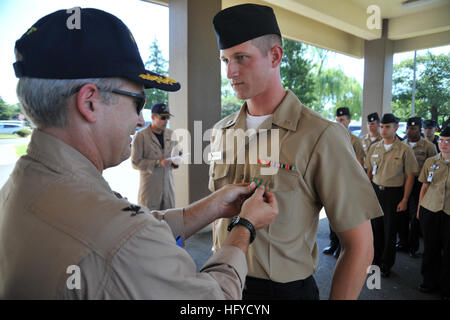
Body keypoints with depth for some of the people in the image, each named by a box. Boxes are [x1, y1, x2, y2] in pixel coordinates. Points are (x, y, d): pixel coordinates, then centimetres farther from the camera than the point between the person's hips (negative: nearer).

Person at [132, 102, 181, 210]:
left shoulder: (171, 134, 10)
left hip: (168, 185, 4)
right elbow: (135, 162, -8)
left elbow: (179, 152, 21)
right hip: (150, 188, -4)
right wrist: (158, 162, -18)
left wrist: (176, 162, -2)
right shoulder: (141, 136, -4)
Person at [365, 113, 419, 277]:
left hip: (393, 192, -3)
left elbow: (410, 176, -6)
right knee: (376, 227, 12)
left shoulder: (404, 150, -8)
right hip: (375, 190, 4)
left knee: (390, 230, 6)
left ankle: (386, 264, 24)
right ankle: (376, 259, 31)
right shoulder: (374, 148, 5)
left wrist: (404, 200, -9)